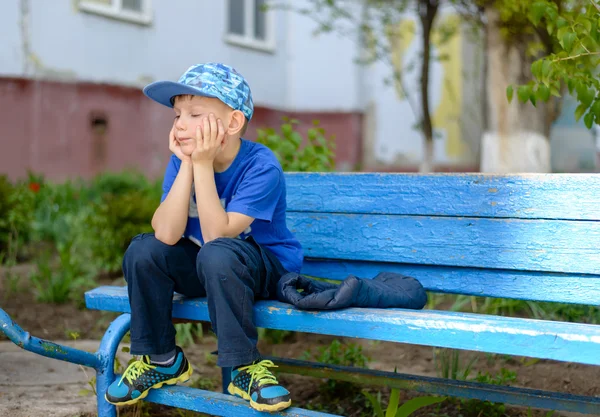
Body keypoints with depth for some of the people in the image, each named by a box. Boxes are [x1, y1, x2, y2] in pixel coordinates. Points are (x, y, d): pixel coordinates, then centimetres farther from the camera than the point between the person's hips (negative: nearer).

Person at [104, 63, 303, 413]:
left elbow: (216, 235, -32)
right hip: (204, 271, 6)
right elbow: (167, 235, -23)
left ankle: (245, 367, -20)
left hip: (267, 270, -5)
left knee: (216, 254, -35)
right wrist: (187, 164, -27)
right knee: (143, 250, -17)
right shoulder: (181, 160, -10)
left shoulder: (261, 166, -24)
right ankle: (161, 359, 1)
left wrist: (203, 165, -32)